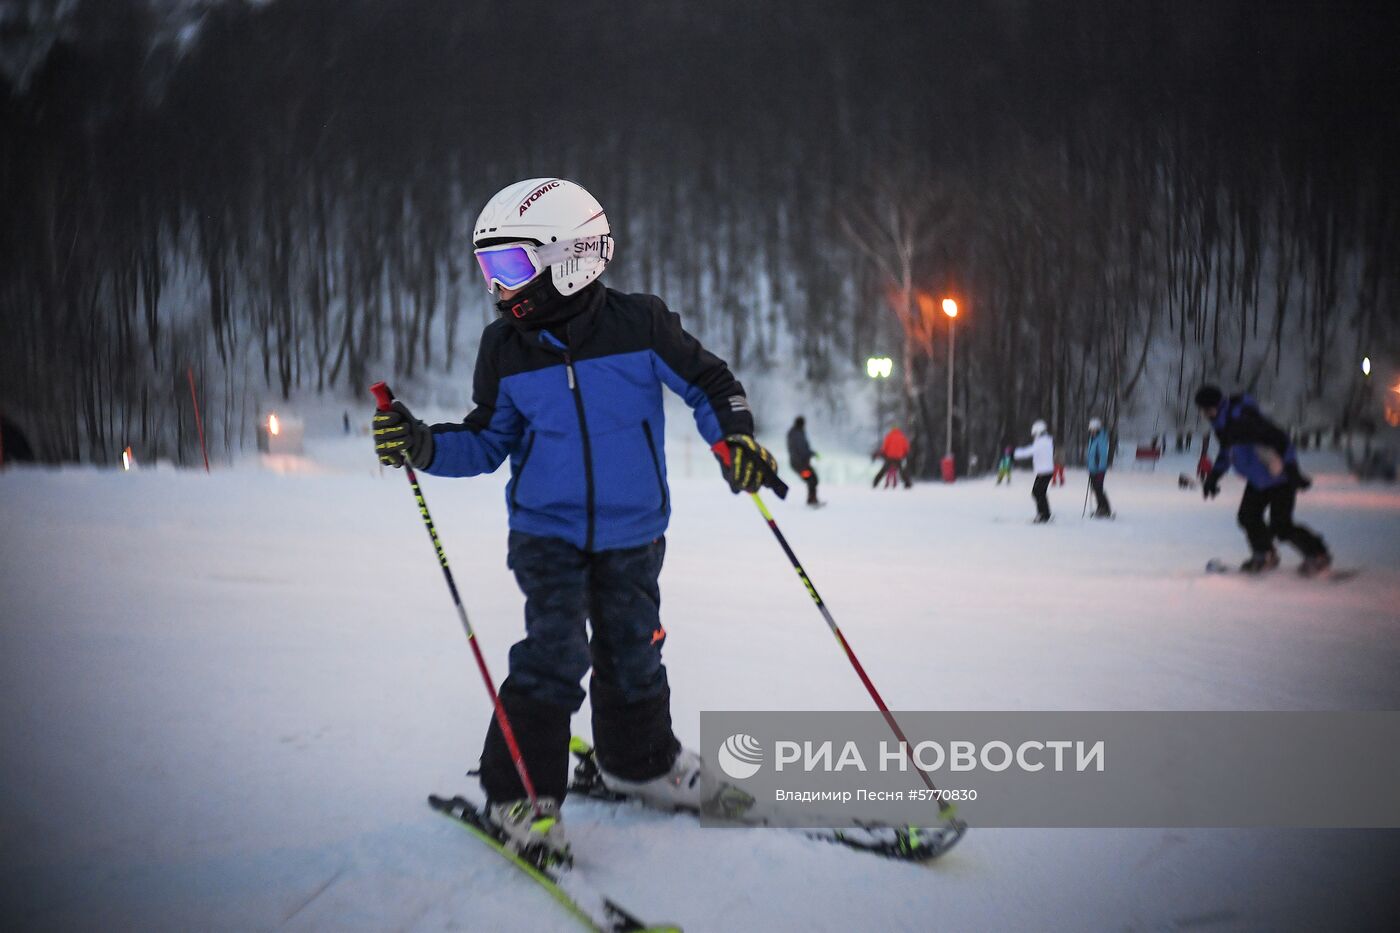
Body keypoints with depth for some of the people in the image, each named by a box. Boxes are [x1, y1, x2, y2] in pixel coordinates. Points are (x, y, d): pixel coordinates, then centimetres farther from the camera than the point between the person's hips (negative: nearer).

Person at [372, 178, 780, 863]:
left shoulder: (640, 326, -11)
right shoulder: (506, 348, -3)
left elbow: (707, 382, 2)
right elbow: (487, 442, 5)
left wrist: (733, 437, -14)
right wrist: (424, 447, -11)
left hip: (631, 534, 1)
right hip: (548, 532, 0)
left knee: (633, 653, 13)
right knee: (554, 655, -13)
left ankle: (639, 760, 38)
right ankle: (520, 793, -1)